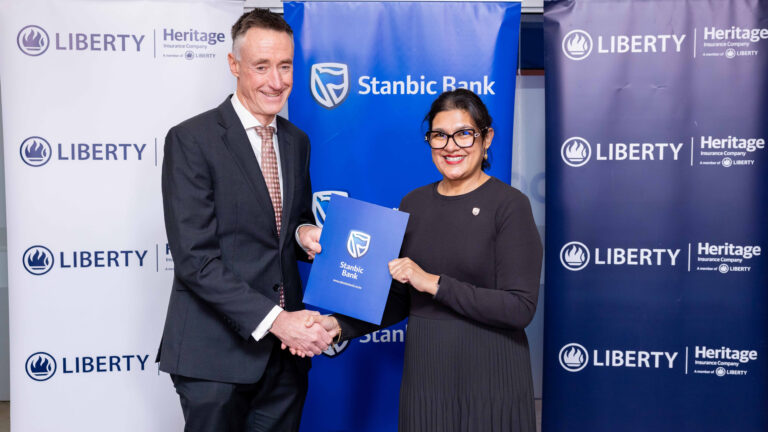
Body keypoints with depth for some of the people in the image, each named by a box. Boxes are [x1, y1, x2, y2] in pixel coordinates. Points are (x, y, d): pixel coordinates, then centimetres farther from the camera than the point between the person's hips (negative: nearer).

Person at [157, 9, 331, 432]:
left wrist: (305, 234, -3)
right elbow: (194, 258, -17)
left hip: (285, 348, 6)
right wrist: (273, 319, -22)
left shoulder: (297, 142, 10)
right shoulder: (190, 140, -11)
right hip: (215, 349, -5)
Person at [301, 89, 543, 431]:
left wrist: (434, 282, -20)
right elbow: (399, 299, 9)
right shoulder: (413, 204, 5)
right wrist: (339, 325, -4)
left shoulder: (509, 204, -10)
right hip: (423, 369, 4)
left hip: (489, 375, -4)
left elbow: (521, 308, -16)